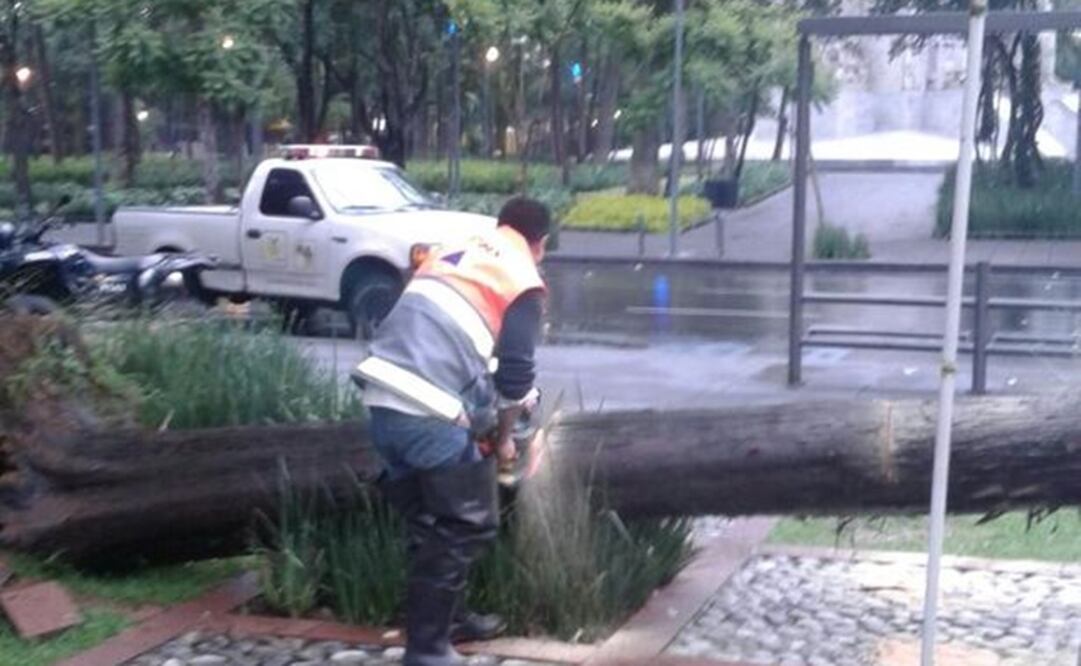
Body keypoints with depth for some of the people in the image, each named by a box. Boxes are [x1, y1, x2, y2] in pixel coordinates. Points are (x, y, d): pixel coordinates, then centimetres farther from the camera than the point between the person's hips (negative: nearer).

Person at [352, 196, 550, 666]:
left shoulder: (451, 253, 25)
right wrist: (502, 438, 20)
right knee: (466, 527, 7)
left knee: (429, 521, 22)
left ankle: (447, 619, 36)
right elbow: (515, 375, 2)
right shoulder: (524, 283, 6)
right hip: (430, 412, -7)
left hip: (383, 396, 7)